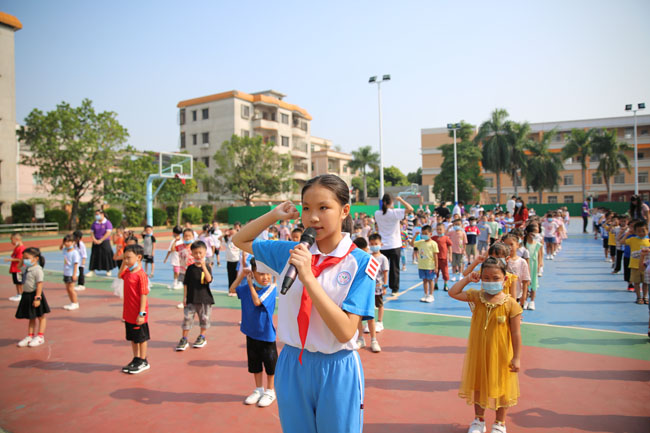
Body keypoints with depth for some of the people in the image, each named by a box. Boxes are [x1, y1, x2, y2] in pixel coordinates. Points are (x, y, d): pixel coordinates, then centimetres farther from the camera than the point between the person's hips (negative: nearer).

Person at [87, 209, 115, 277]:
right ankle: (92, 271, 8)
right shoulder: (94, 223, 8)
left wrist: (100, 240, -16)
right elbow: (92, 232, 11)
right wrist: (94, 239, -7)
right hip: (96, 242, 4)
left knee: (106, 255, -1)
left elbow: (108, 233, -14)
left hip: (105, 242, -4)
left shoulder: (107, 223, -7)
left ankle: (108, 271, 13)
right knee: (94, 256, 3)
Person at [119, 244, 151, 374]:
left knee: (141, 338, 7)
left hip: (138, 314, -8)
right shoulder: (127, 272, 4)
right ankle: (136, 359, 32)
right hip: (128, 313, 8)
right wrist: (123, 264, 10)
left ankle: (143, 362, 21)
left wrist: (141, 313, -23)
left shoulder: (141, 274, -21)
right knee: (132, 338, 18)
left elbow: (144, 295, -22)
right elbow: (120, 275, 28)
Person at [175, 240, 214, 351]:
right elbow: (186, 283, 5)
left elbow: (209, 279, -21)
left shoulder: (207, 267, -4)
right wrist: (184, 297, 1)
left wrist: (203, 266, -28)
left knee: (204, 318, 9)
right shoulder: (190, 268, 1)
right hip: (191, 299, 1)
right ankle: (184, 339, 12)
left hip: (204, 298, -1)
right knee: (187, 317, 1)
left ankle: (202, 337, 27)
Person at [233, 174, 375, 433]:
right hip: (291, 366, 4)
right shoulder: (292, 252, -1)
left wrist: (308, 278, -26)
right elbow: (241, 240, 12)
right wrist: (275, 214, -1)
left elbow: (345, 331, -21)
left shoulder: (359, 262, -14)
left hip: (336, 372, -3)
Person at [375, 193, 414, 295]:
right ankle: (394, 289, 11)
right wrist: (400, 199, -5)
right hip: (394, 245, -3)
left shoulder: (377, 214, -1)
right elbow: (410, 209, -15)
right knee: (394, 268, 6)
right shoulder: (395, 213, -12)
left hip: (382, 245, 3)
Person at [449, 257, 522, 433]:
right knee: (478, 385, 17)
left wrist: (517, 357, -10)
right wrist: (468, 279, -13)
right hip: (478, 353, 3)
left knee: (500, 387, 16)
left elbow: (516, 333, -12)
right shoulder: (477, 297, -7)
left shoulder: (511, 304, -17)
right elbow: (453, 293, -12)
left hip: (500, 355, -3)